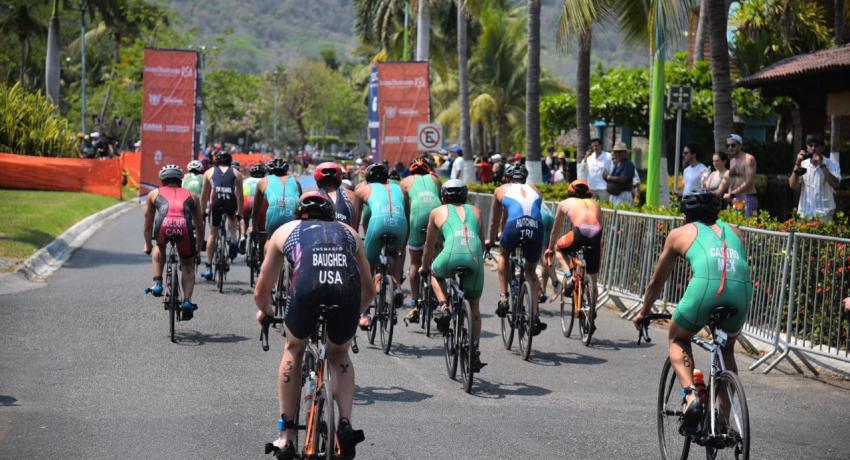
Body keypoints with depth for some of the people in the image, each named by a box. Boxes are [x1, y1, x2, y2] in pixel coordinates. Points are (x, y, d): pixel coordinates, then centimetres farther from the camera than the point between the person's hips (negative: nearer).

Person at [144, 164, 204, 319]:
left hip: (164, 225, 0)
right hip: (184, 226, 0)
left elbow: (148, 226, 40)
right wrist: (198, 247, 56)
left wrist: (148, 246, 55)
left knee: (159, 248, 35)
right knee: (188, 267, 22)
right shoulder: (191, 196, 35)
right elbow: (200, 226, 40)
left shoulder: (154, 194, 33)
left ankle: (157, 283, 20)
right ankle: (187, 301, 4)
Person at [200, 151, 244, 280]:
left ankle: (209, 268, 11)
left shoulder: (209, 172, 24)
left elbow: (204, 195, 26)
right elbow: (240, 195, 23)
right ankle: (232, 240, 8)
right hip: (231, 201, 1)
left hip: (216, 202, -1)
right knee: (231, 219, 35)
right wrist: (239, 213, 32)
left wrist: (202, 211, 36)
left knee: (213, 234, 12)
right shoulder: (236, 173, 24)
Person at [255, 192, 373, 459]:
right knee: (339, 355, 30)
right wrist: (354, 313, 62)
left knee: (293, 350, 28)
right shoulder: (348, 232, 37)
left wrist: (265, 312, 59)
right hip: (347, 295, 1)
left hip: (308, 290, -1)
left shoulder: (286, 231, 33)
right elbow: (369, 290, 43)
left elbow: (261, 292, 38)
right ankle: (345, 424, 11)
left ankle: (286, 434, 24)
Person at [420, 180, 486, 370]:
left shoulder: (437, 212, 24)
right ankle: (475, 352, 17)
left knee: (436, 273, 34)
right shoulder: (475, 211, 29)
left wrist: (425, 267, 49)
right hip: (474, 257, 2)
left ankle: (443, 307, 11)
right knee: (474, 306, 18)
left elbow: (430, 244, 33)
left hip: (452, 255, -2)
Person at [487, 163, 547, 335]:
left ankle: (503, 297, 19)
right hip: (536, 228, 2)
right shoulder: (534, 190, 32)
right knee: (531, 271, 22)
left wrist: (491, 240, 53)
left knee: (504, 255, 32)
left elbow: (495, 220, 37)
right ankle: (535, 317, 12)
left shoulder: (501, 190, 27)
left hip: (515, 226, -2)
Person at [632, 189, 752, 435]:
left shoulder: (681, 233, 26)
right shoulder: (732, 231, 33)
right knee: (726, 350, 29)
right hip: (742, 290, 3)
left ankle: (690, 394, -1)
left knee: (678, 340, 24)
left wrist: (644, 312, 48)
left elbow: (657, 281, 34)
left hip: (706, 286, -3)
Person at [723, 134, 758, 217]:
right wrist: (729, 201, 11)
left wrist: (731, 194, -17)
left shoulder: (748, 159, -8)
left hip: (747, 198, -8)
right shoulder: (732, 160, 17)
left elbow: (749, 183, -15)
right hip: (735, 200, 8)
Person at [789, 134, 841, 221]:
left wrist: (822, 165, -19)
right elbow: (793, 186, 0)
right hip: (805, 212, 3)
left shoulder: (832, 164, -1)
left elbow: (835, 184, -17)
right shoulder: (803, 164, 8)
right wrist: (797, 164, -9)